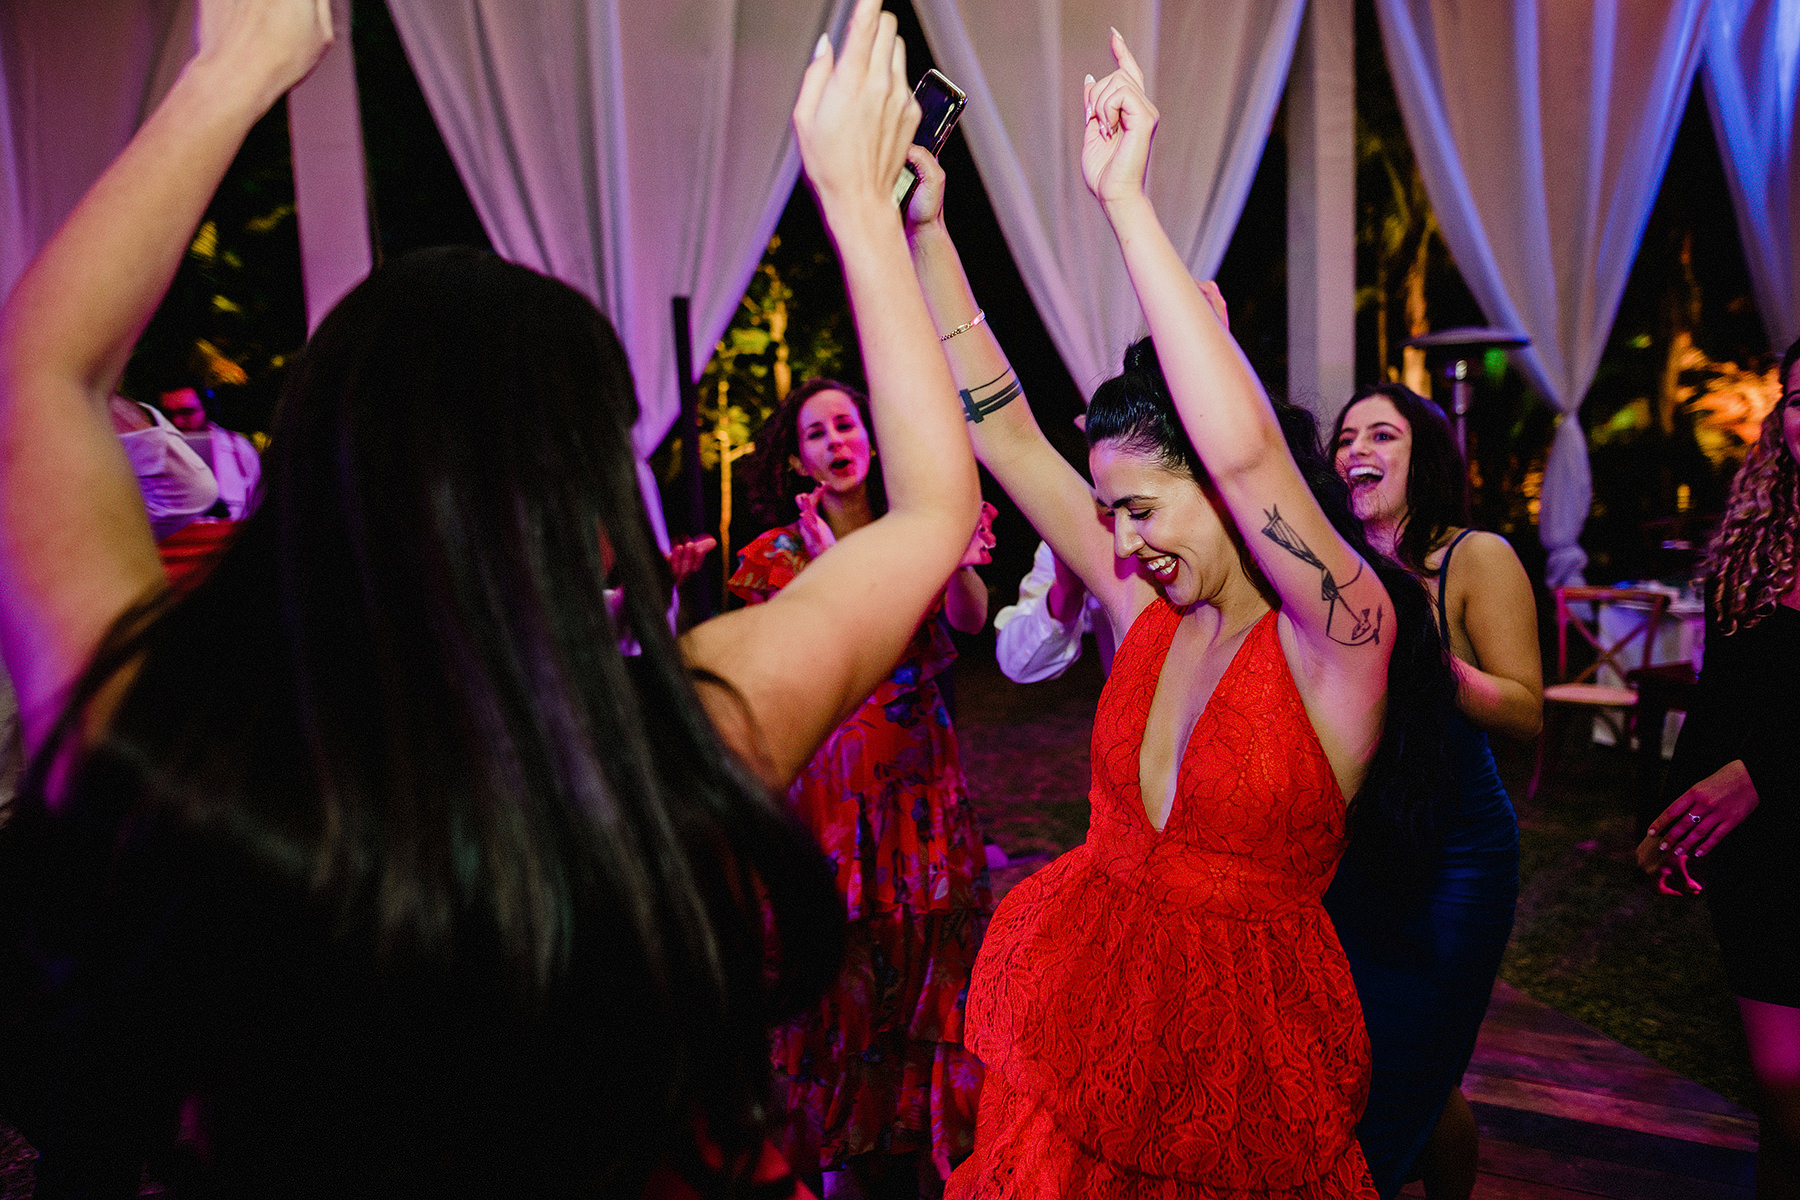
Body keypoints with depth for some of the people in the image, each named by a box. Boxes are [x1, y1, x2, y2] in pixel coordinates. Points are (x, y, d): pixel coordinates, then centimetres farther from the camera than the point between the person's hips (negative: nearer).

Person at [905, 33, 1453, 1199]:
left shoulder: (1337, 639, -17)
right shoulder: (1148, 607, -2)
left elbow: (1244, 449, -35)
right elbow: (1001, 428, -1)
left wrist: (1128, 201, -31)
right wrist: (926, 231, -5)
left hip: (1233, 1047, -5)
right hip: (1079, 1005, 5)